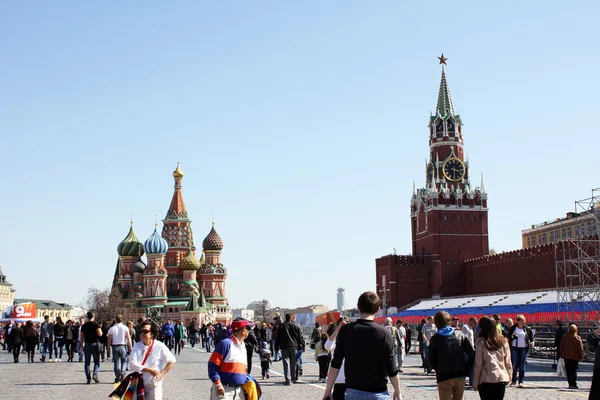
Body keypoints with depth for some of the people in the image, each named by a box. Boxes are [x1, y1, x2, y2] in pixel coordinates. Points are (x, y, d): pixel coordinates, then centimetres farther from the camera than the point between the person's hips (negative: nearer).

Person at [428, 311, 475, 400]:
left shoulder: (435, 338, -4)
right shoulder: (460, 334, 3)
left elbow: (431, 361, 0)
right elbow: (472, 353, -1)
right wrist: (466, 369, 8)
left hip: (444, 377, -3)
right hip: (460, 376, 3)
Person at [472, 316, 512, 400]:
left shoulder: (480, 342, -9)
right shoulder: (503, 341, 3)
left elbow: (478, 365, -9)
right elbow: (508, 362, 5)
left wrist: (475, 383, -3)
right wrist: (509, 377, 16)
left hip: (486, 380, -3)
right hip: (502, 379, 3)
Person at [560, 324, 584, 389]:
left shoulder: (564, 337, 1)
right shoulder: (577, 338, -11)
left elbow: (561, 347, 7)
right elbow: (580, 348, -9)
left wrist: (562, 355, 14)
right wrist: (581, 357, -2)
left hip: (566, 356, 3)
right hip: (574, 357, -3)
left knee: (568, 371, 9)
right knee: (574, 371, 2)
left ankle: (570, 384, 9)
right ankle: (574, 384, -1)